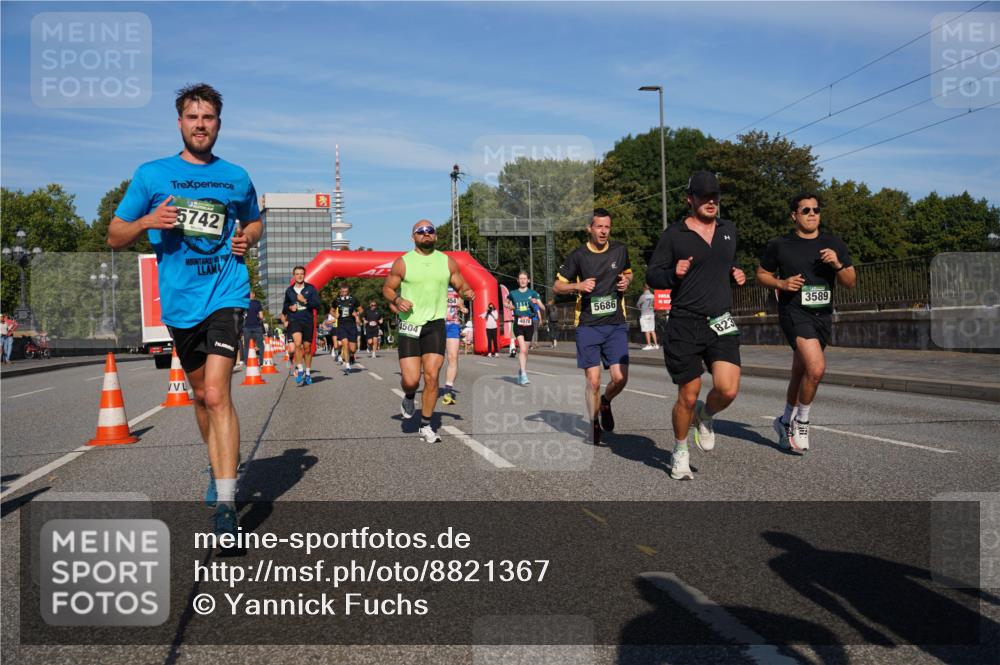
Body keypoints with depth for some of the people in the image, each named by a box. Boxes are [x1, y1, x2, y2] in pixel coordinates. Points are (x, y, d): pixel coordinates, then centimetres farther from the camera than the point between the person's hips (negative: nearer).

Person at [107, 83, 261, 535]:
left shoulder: (237, 178, 8)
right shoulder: (151, 174, 5)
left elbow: (254, 222, 26)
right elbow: (115, 237, 7)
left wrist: (247, 238, 2)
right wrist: (148, 222, -14)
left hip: (226, 294, -2)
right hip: (178, 301, 2)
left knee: (217, 393, -17)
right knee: (201, 393, 16)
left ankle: (225, 504, -17)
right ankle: (219, 466, 40)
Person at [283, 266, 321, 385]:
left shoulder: (311, 288, 4)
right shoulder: (289, 290, 11)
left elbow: (317, 304, -4)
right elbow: (285, 306, 25)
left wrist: (305, 301, -15)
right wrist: (289, 307, 3)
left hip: (308, 321, 0)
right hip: (294, 320, 0)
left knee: (307, 347, 7)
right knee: (298, 343, -24)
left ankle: (308, 373, 22)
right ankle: (300, 370, -16)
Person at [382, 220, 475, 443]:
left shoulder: (447, 261, 8)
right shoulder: (402, 263, 1)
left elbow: (460, 285, 15)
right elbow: (387, 288, 9)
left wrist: (467, 292, -9)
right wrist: (397, 300, -12)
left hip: (435, 325, 1)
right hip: (409, 325, -1)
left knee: (432, 376, -8)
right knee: (411, 380, -7)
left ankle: (426, 425, 8)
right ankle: (409, 398, 32)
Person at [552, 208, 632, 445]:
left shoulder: (620, 250, 6)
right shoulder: (578, 255, -2)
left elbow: (628, 272, 26)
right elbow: (557, 286, 4)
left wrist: (626, 281, 2)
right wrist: (578, 286, -15)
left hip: (616, 324, 2)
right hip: (588, 326, -2)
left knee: (620, 378, -8)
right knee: (593, 381, -5)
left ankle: (605, 402, 26)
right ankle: (594, 425, 18)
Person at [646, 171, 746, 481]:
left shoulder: (729, 229, 14)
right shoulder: (673, 235, -1)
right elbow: (652, 275, 1)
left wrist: (736, 273, 8)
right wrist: (673, 273, -19)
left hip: (722, 324, 4)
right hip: (685, 326, -3)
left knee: (728, 390, -15)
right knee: (688, 397, 1)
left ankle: (705, 415, 21)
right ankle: (680, 451, 26)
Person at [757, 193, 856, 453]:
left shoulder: (834, 244, 8)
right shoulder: (779, 245, -1)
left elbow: (851, 283, 8)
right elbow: (762, 275, 10)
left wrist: (837, 264, -12)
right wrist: (781, 283, -9)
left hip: (822, 315, 5)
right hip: (793, 312, -5)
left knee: (800, 374, 15)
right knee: (816, 367, -22)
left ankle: (786, 421, 36)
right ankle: (801, 421, -1)